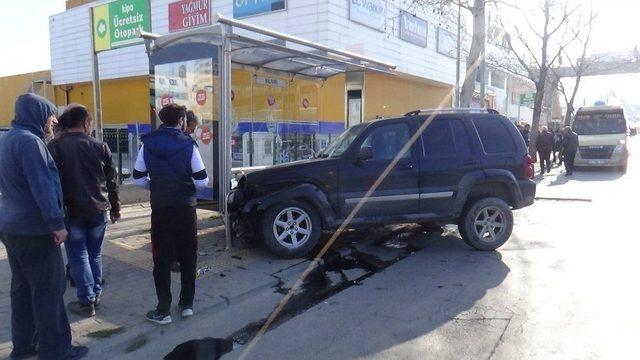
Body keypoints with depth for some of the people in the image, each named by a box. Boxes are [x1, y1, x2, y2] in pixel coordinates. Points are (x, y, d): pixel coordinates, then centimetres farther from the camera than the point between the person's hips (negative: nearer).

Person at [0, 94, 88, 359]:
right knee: (49, 289, -2)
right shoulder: (29, 141, -17)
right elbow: (42, 186, -23)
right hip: (34, 230, -10)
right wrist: (57, 222, -22)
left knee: (23, 287, 16)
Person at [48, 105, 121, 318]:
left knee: (78, 256, 6)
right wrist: (115, 208, 14)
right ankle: (96, 295, 22)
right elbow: (112, 180, 5)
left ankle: (86, 301, 7)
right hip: (97, 209, 2)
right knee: (95, 254, 16)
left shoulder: (55, 146, -5)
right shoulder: (100, 147, 0)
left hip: (71, 210, -2)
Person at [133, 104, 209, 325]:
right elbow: (201, 181, -10)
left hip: (160, 209, 1)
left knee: (162, 259, 7)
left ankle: (163, 310, 10)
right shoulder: (188, 145, -9)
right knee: (187, 257, 13)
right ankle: (187, 304, 21)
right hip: (185, 209, -1)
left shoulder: (148, 145, -1)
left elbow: (139, 179, 2)